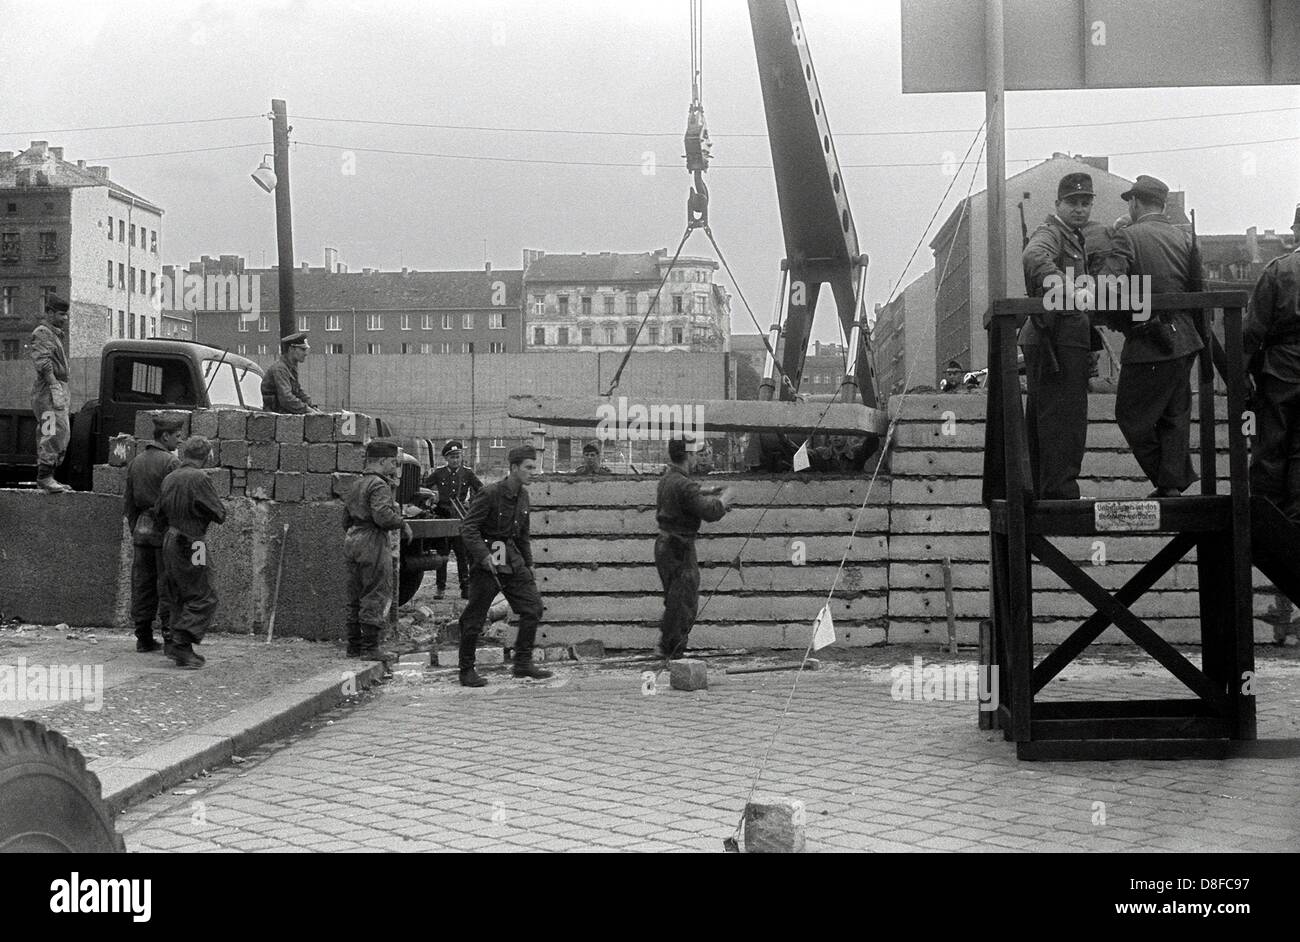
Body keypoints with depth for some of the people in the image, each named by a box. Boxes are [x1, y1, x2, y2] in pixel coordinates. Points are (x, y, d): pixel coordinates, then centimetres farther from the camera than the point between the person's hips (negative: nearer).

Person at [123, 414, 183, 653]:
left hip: (141, 528, 7)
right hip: (165, 530, -7)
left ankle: (143, 638, 14)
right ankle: (170, 639, -2)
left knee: (142, 584, 10)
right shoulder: (170, 462, -11)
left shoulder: (135, 462, 12)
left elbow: (128, 501, 16)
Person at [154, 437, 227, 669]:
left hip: (170, 542, 8)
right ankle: (181, 645, -10)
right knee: (204, 598, -2)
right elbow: (220, 514, -13)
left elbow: (159, 515, 14)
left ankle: (182, 650, 18)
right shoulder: (199, 479, -16)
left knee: (180, 598, 15)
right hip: (192, 543, -8)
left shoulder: (169, 479, 7)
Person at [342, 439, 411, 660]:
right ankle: (369, 648, -5)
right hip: (374, 545, -9)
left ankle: (354, 645, 18)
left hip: (353, 543, 10)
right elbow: (383, 515, -25)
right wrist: (403, 524, -10)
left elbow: (346, 520, 19)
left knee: (356, 598, 13)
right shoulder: (380, 485, -12)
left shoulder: (357, 485, 17)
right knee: (376, 597, -5)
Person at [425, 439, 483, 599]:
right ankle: (441, 588, 10)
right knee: (441, 555, 4)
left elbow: (481, 491, 9)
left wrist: (471, 503, -3)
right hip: (442, 519, 0)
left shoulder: (467, 474, 5)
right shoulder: (438, 473, 4)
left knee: (463, 556, 0)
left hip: (461, 519, 0)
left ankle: (465, 588, 5)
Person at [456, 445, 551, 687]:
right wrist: (483, 555, -27)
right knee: (474, 617, -1)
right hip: (487, 561, -7)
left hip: (512, 560, 7)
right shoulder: (489, 494, -15)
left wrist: (528, 564, 20)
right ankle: (466, 671, 10)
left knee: (533, 607, -2)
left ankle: (523, 663, 6)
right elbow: (468, 528, -17)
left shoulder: (523, 494, 8)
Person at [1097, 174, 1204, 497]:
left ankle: (1168, 483, 9)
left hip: (1148, 346, -7)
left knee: (1131, 416, 5)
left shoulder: (1128, 237, -10)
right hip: (1184, 340, 7)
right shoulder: (1184, 238, 9)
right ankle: (1174, 485, 14)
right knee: (1175, 416, 14)